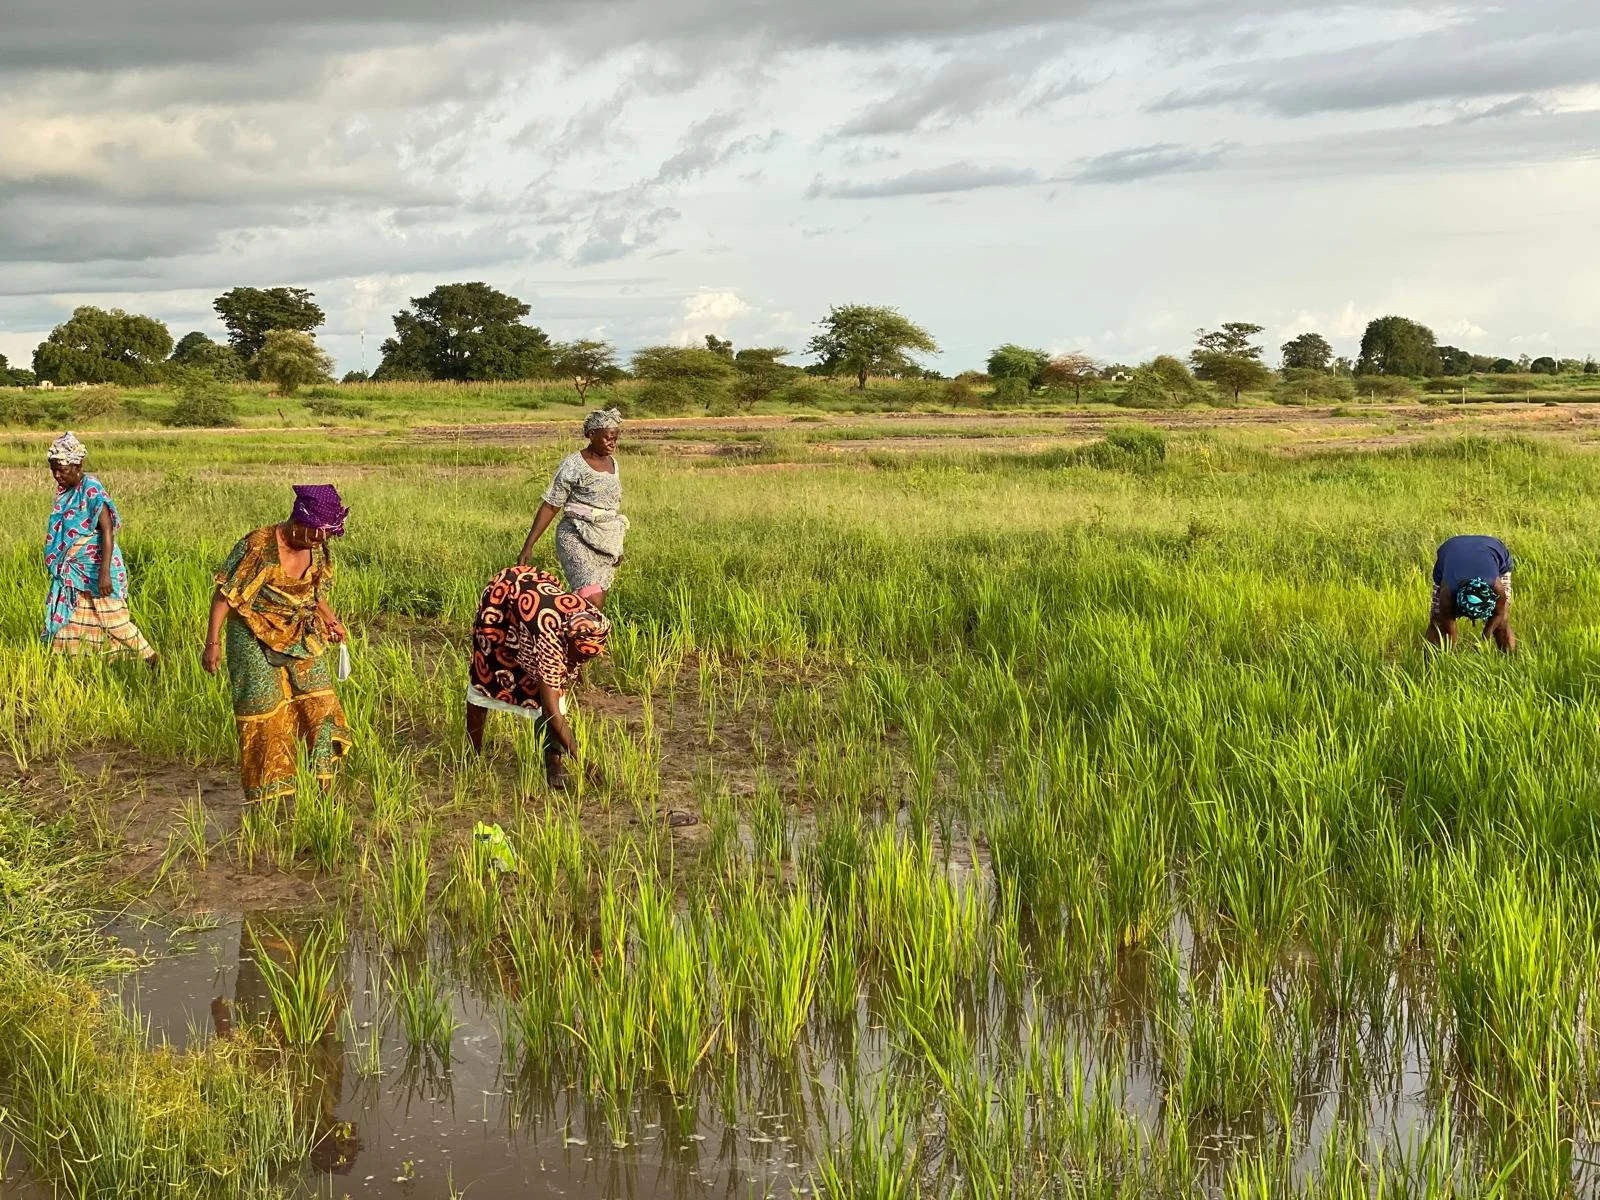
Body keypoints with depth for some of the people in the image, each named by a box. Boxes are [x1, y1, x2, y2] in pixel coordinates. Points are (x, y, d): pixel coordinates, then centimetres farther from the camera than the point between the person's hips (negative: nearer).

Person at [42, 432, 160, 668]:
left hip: (95, 569, -8)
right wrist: (58, 564, 21)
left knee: (114, 621, 0)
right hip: (73, 572, 8)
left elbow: (107, 531, -22)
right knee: (63, 621, 10)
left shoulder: (91, 489, -17)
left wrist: (105, 573, -28)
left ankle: (151, 658, 13)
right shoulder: (64, 490, 6)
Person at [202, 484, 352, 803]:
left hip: (300, 639, 6)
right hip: (256, 642, -6)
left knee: (320, 704, 2)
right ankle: (266, 797, 12)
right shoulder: (258, 547, -23)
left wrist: (329, 619, 6)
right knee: (264, 717, 0)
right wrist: (213, 643, -18)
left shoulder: (316, 550, -3)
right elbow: (225, 595, -18)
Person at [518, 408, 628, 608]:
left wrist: (617, 547, 29)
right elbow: (549, 507, -7)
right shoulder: (573, 466, -7)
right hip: (577, 540, -7)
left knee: (598, 605, 0)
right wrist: (528, 547, -11)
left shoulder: (612, 463, 13)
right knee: (592, 603, -21)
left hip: (606, 545, 7)